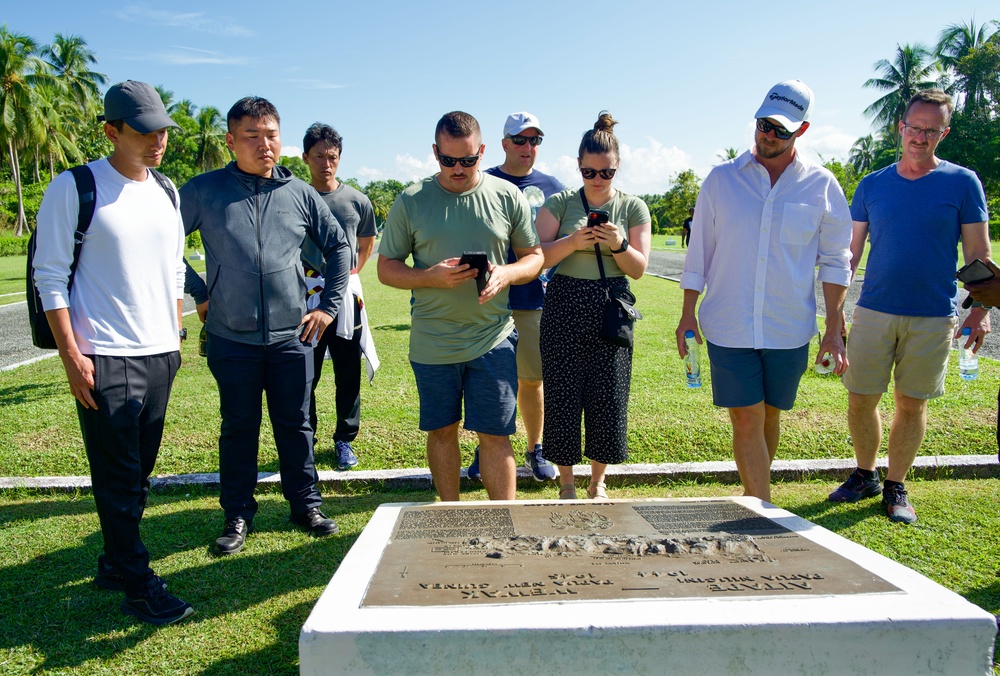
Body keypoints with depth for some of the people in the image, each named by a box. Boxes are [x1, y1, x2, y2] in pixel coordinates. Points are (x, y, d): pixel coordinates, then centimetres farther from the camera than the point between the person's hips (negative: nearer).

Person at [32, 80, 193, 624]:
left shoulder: (166, 192, 12)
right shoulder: (73, 189, -6)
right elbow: (50, 276, -7)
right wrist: (71, 355, -12)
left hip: (161, 355, 6)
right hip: (105, 358, -6)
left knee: (139, 472, 14)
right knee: (118, 477, 0)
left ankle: (114, 565, 30)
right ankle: (139, 587, 11)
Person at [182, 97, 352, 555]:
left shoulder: (300, 194, 5)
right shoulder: (205, 190, 0)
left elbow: (339, 247, 14)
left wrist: (329, 305, 7)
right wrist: (199, 293, 1)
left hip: (291, 336, 1)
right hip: (231, 338, -1)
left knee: (295, 424, 10)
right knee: (238, 427, 9)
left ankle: (306, 505, 25)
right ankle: (238, 515, 23)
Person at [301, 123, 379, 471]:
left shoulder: (357, 201, 3)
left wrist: (349, 274, 12)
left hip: (347, 299, 1)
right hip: (305, 299, -1)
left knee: (349, 376, 8)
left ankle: (344, 440, 23)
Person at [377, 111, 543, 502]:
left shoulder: (507, 197, 2)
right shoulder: (411, 202, 1)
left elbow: (535, 257, 9)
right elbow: (386, 268, 4)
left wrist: (506, 274, -14)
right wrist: (431, 277, -16)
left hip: (493, 340, -1)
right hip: (431, 343, 1)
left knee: (495, 435, 1)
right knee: (441, 431, 13)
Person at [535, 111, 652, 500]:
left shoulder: (633, 208, 6)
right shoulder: (559, 203, 3)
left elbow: (639, 269, 3)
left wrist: (619, 245, -16)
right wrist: (572, 242, -20)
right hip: (564, 308, -1)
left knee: (609, 396, 3)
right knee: (564, 394, 0)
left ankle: (598, 483, 22)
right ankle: (566, 483, 17)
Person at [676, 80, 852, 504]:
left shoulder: (821, 186, 2)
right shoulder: (722, 179, 2)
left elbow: (835, 261, 6)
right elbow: (699, 251, 6)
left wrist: (833, 329, 1)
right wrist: (688, 313, 3)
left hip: (789, 328, 1)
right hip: (729, 326, -1)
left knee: (769, 417, 12)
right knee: (745, 421, -4)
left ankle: (752, 496, 32)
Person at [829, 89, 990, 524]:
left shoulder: (962, 183, 1)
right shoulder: (872, 185, 6)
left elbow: (978, 255, 2)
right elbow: (850, 252, 9)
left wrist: (980, 312, -7)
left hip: (933, 317, -1)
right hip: (875, 310, 2)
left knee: (911, 405, 6)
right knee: (860, 400, 4)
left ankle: (895, 487, 22)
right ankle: (865, 476, 26)